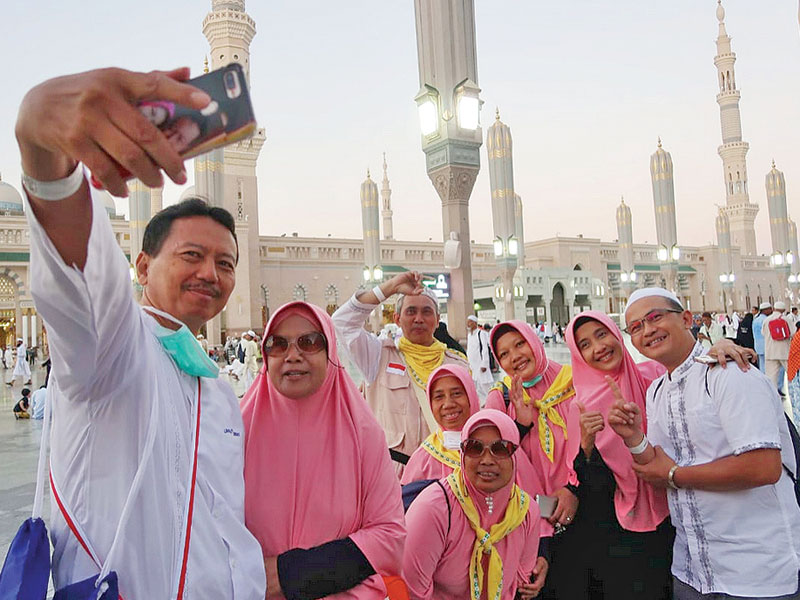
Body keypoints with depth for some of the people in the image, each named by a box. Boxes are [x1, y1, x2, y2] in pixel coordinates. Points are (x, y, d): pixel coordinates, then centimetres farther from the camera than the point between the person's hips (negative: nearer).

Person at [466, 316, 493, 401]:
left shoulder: (481, 333, -12)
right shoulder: (469, 335, 13)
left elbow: (485, 349, -16)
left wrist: (484, 364, -19)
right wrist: (469, 364, 16)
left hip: (481, 365, -8)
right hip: (473, 365, 8)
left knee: (484, 386, -6)